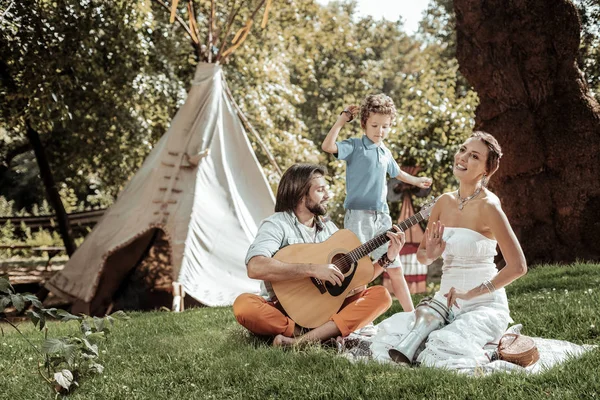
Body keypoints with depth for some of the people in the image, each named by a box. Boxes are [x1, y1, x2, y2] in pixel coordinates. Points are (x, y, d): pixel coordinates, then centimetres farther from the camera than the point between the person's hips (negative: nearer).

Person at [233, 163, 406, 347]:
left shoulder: (328, 227, 13)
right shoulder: (276, 225, -7)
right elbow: (255, 267, -27)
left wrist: (387, 258, 0)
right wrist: (312, 270, -28)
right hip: (284, 312, -5)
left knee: (381, 295, -13)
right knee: (244, 305, -33)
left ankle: (304, 340, -30)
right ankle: (330, 334, -28)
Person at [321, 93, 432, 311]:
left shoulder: (386, 153, 16)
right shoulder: (355, 146, -3)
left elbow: (397, 173, 37)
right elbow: (327, 146, -22)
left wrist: (416, 181, 47)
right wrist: (341, 121, -19)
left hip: (382, 216, 6)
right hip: (358, 214, -6)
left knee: (395, 268, 11)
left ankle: (411, 313, 20)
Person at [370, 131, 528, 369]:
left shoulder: (488, 206, -13)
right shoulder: (445, 202, 7)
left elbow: (517, 266, -18)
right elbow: (421, 254, 17)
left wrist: (470, 293, -16)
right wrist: (430, 255, -7)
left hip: (484, 304, -6)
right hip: (445, 301, 6)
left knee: (440, 356, -28)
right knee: (388, 338, -10)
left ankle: (490, 350, 2)